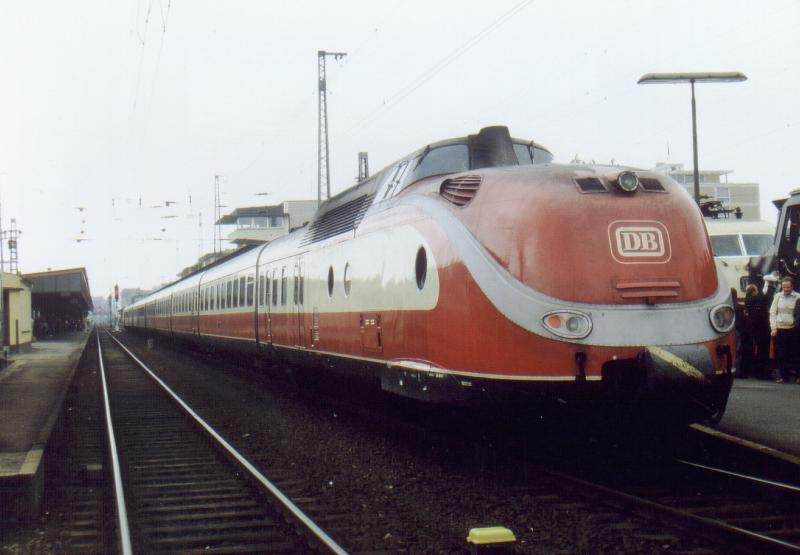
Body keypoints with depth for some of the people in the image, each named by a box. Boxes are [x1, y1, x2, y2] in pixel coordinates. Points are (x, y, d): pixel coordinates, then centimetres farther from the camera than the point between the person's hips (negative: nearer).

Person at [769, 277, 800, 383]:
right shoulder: (778, 296, 6)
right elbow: (772, 312, 7)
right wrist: (773, 328, 1)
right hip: (779, 329, 3)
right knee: (780, 354, 5)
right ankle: (784, 376, 14)